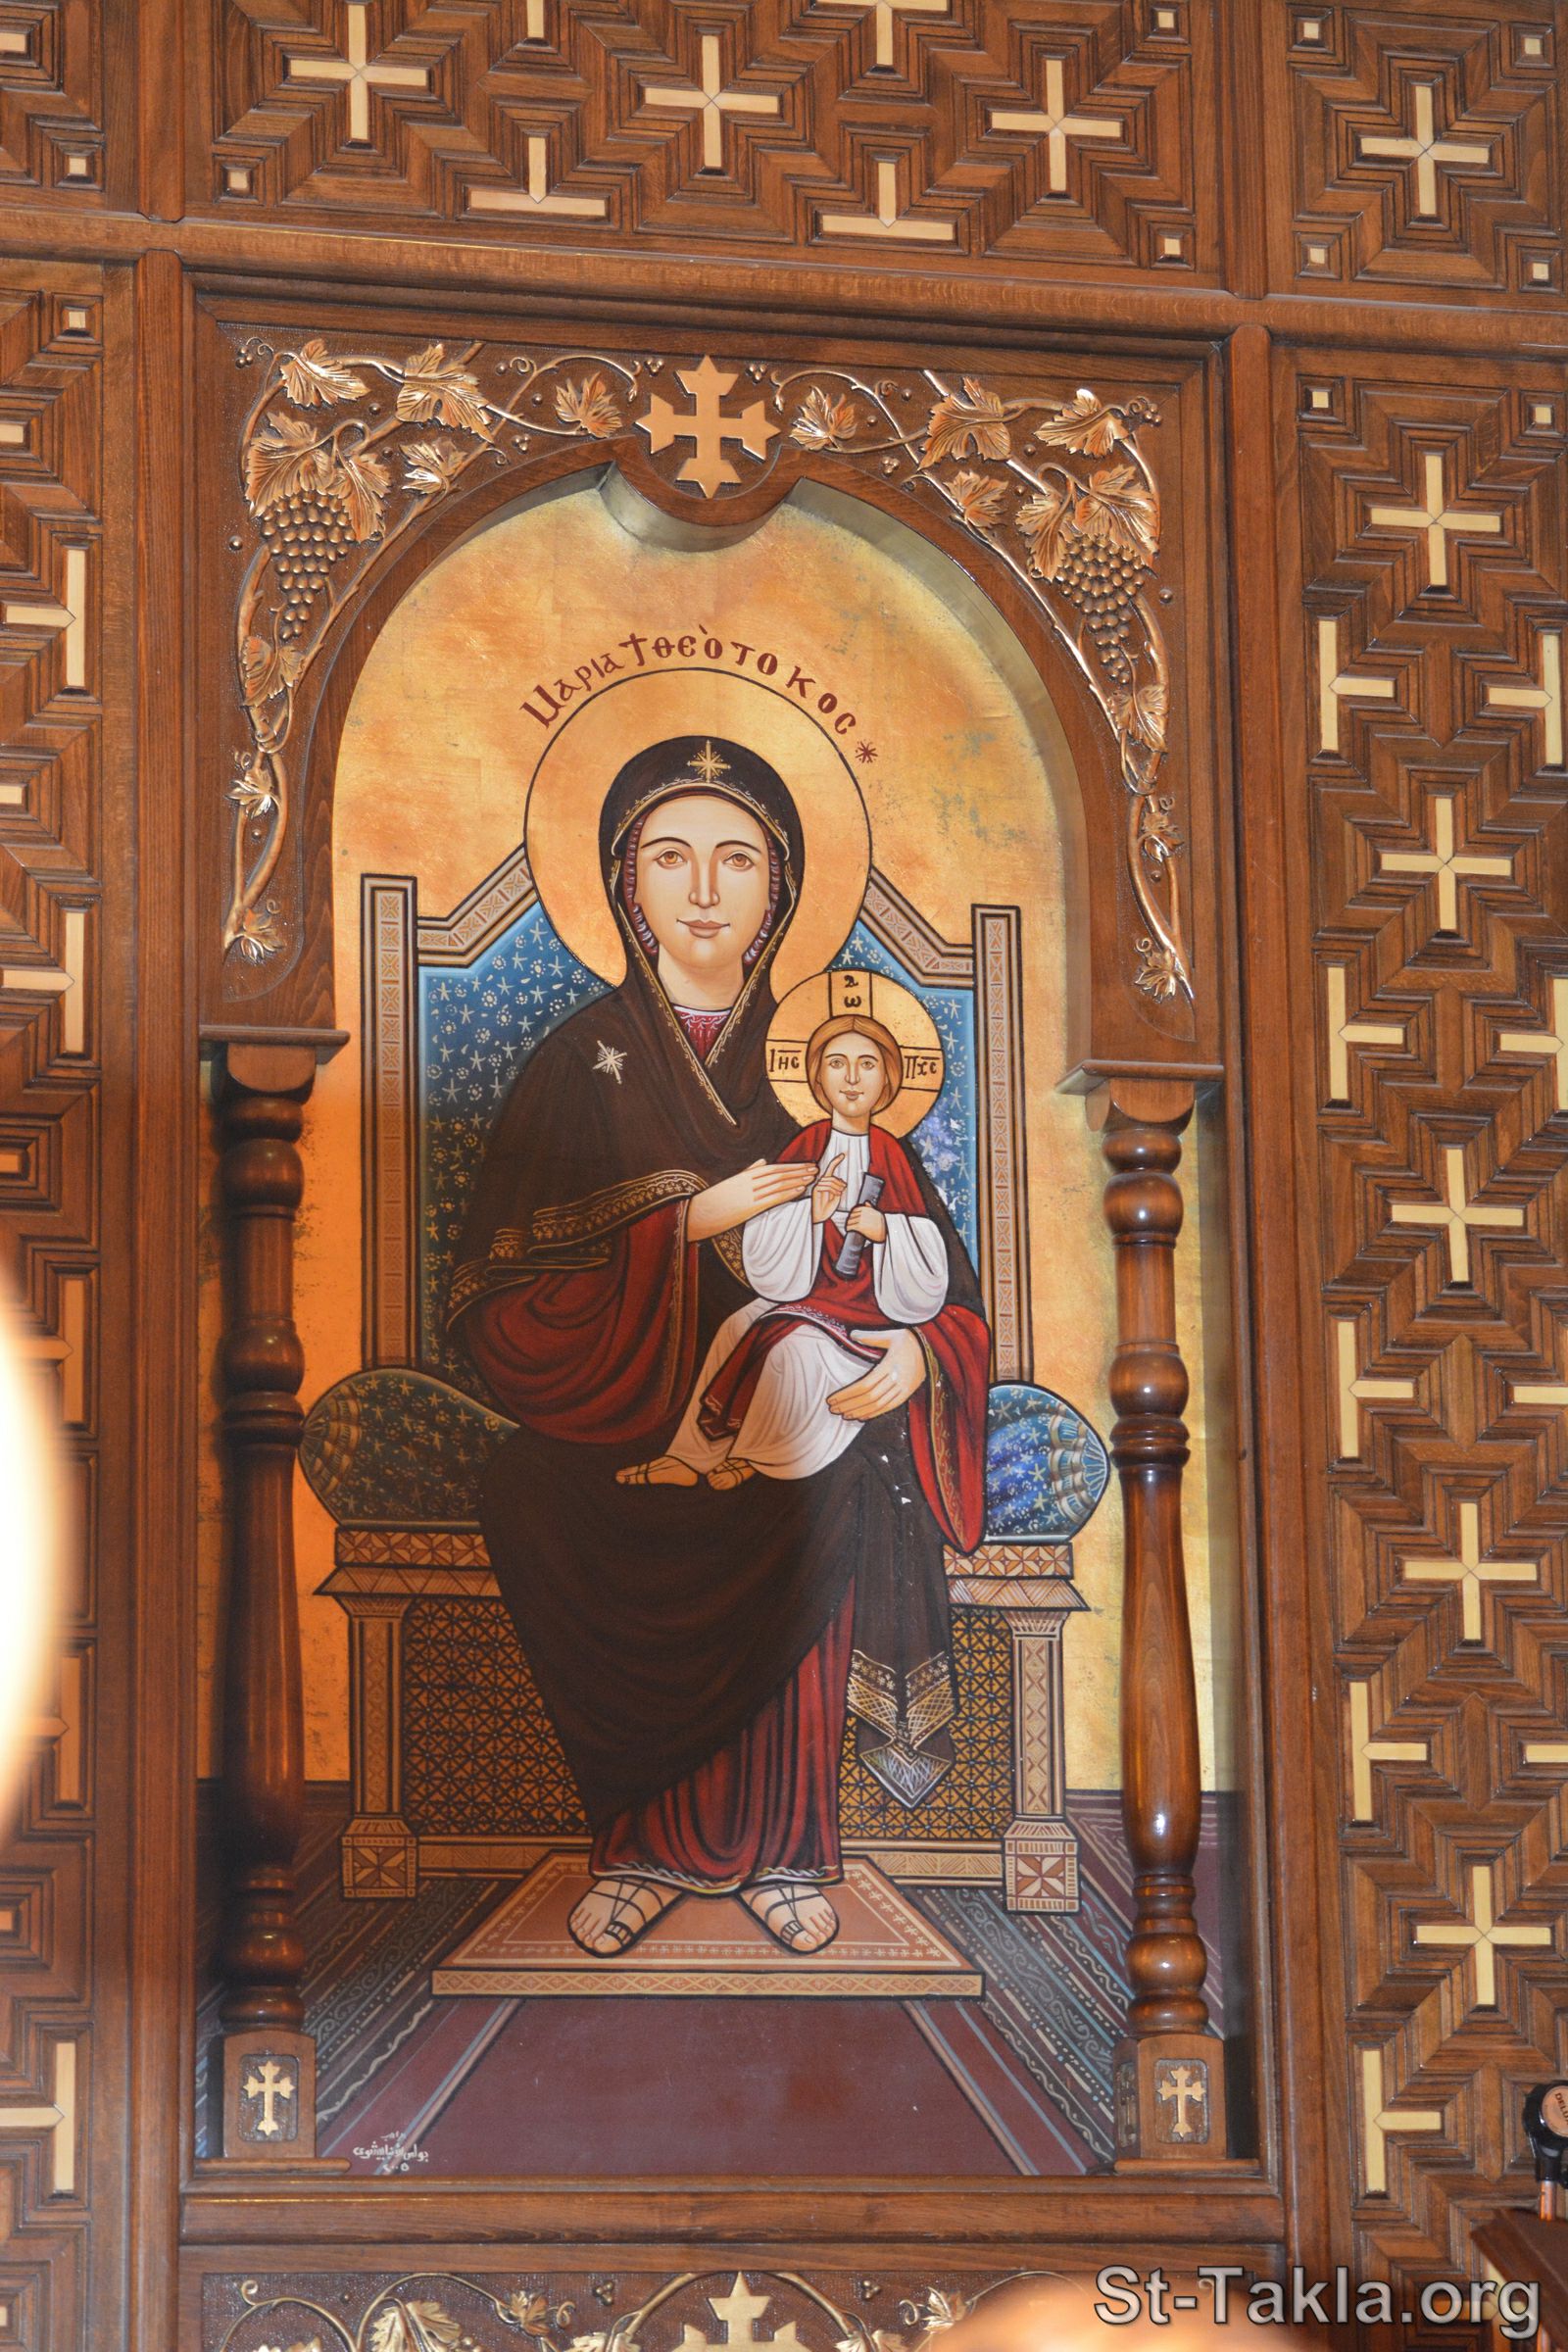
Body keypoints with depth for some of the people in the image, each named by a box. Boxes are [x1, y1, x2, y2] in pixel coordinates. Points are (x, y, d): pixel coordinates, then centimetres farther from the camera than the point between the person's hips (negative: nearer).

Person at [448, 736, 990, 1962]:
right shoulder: (581, 1064, 4)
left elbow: (933, 1270, 6)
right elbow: (500, 1298, -5)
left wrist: (919, 1353, -18)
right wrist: (688, 1226, -15)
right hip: (625, 1437, 0)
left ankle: (776, 1845, -6)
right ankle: (647, 1846, -6)